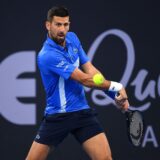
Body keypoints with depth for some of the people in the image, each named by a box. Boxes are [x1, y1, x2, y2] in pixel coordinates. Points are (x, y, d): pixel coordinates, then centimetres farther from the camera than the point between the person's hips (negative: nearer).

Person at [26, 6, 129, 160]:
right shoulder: (47, 56, -21)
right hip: (56, 116, -5)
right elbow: (85, 80, -21)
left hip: (82, 112, 5)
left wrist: (116, 94, -7)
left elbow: (90, 70, 5)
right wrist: (117, 86, -15)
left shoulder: (72, 38, 4)